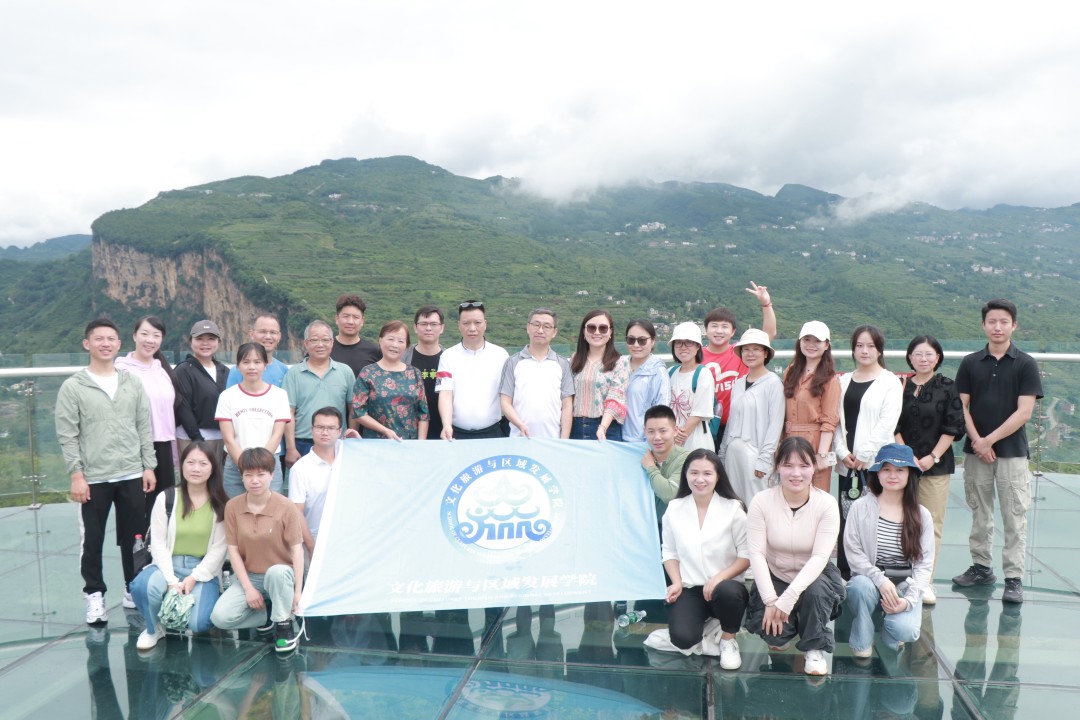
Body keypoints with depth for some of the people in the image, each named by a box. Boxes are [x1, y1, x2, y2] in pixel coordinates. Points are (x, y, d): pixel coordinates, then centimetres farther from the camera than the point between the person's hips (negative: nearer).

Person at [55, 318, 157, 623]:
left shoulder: (133, 383, 7)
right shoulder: (73, 387, -3)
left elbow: (144, 428, 8)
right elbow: (67, 435, -5)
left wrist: (148, 466, 3)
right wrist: (76, 475, -10)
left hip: (132, 475, 3)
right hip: (93, 479, -2)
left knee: (133, 537, 11)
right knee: (92, 541, 5)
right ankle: (95, 595, 19)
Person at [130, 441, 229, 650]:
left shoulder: (221, 505, -2)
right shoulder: (166, 499, -1)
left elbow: (218, 549, -3)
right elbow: (158, 544, -4)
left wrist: (193, 578, -15)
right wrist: (172, 581, -15)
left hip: (204, 569, -1)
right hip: (169, 564, 1)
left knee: (197, 623, -23)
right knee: (142, 586, -32)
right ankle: (154, 627, 1)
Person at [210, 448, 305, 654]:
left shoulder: (286, 507, -12)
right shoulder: (233, 506, -4)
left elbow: (297, 550, -11)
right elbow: (233, 550, -3)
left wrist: (297, 591, -19)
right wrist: (248, 588, -11)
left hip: (281, 575, -3)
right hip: (249, 577, 3)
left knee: (277, 572, -39)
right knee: (220, 618, -21)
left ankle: (284, 624, -13)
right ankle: (267, 616, 6)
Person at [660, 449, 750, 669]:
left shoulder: (734, 509, -7)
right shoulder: (674, 509, 0)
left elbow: (747, 554, -7)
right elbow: (670, 552, 7)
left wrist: (719, 578, -21)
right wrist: (677, 582, -9)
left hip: (725, 586, -1)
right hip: (690, 589, 1)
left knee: (726, 591, -39)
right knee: (682, 638, -25)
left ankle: (728, 640, -5)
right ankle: (706, 623, 14)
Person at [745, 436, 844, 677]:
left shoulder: (827, 504, -16)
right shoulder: (761, 501, -15)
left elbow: (820, 557, -22)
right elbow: (756, 553, -16)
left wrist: (788, 598, -31)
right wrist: (771, 600, -24)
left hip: (813, 576, 0)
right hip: (774, 577, 0)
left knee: (816, 592, -35)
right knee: (772, 633, -22)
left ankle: (814, 649, -5)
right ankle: (782, 635, 18)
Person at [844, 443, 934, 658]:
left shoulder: (922, 515, 4)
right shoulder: (860, 507, -3)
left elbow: (924, 565, 1)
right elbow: (853, 553, -7)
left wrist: (909, 599, -13)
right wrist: (880, 579, -21)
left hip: (905, 587, 1)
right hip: (870, 582, -1)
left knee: (905, 630, -28)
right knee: (861, 585, -36)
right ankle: (861, 644, -11)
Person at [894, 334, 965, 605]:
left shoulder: (948, 387, 2)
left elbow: (953, 427, -1)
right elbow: (893, 427, 3)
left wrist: (933, 457, -8)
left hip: (936, 464, -1)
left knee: (931, 524, -1)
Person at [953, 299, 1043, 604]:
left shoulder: (1025, 364, -3)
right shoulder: (970, 363, 5)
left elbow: (1024, 412, -9)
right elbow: (962, 407, 3)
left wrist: (990, 440, -12)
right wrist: (976, 441, -10)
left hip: (1011, 453, -3)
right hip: (975, 451, 3)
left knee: (1014, 518, 0)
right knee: (980, 515, 12)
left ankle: (1014, 579, 6)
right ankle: (981, 568, 23)